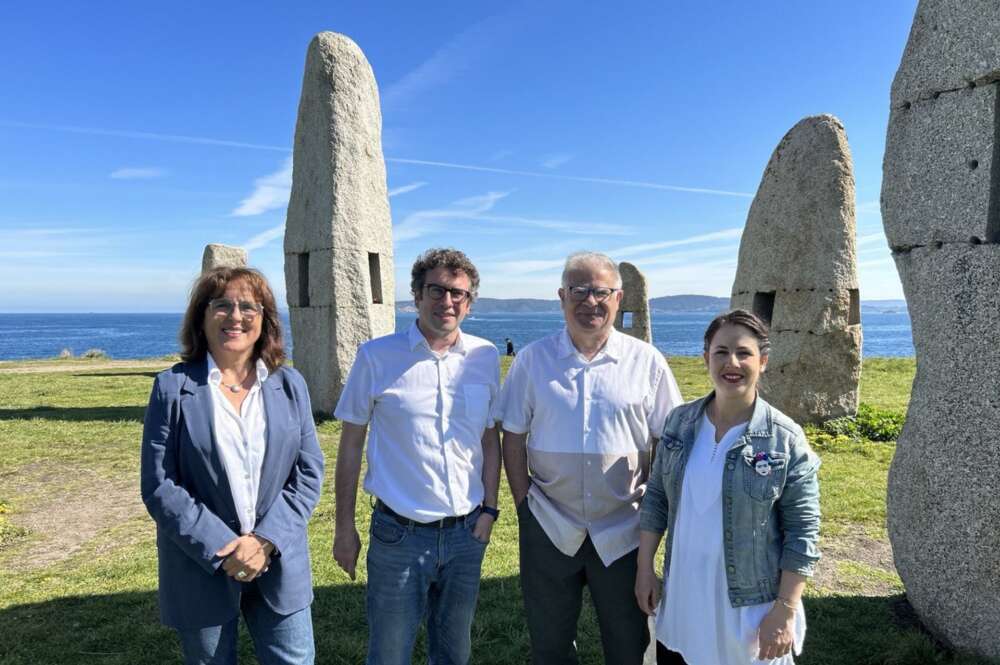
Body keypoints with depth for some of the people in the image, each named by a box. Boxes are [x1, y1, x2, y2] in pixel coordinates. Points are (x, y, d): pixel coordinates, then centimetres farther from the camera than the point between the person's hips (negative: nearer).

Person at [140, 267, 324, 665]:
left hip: (279, 563, 2)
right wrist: (223, 550, -14)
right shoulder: (174, 387, -5)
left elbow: (309, 473, 0)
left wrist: (265, 540, -12)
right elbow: (159, 486, -8)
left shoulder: (289, 385, 2)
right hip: (202, 569, -1)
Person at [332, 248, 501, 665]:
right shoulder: (376, 356, -8)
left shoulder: (485, 357, 0)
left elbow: (490, 440, 9)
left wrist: (489, 510, 3)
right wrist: (344, 528, 0)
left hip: (466, 534, 3)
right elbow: (351, 444, -2)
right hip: (398, 534, -3)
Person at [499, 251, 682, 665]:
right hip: (549, 528, 1)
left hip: (623, 530, 0)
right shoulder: (532, 360, -2)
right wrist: (524, 502, -3)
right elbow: (513, 437, 2)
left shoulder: (647, 361, -3)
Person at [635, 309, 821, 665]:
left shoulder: (786, 440, -13)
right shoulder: (680, 422, -3)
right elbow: (657, 498, 5)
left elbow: (803, 533, -10)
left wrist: (785, 611, -12)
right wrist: (645, 567, 4)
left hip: (750, 609, -3)